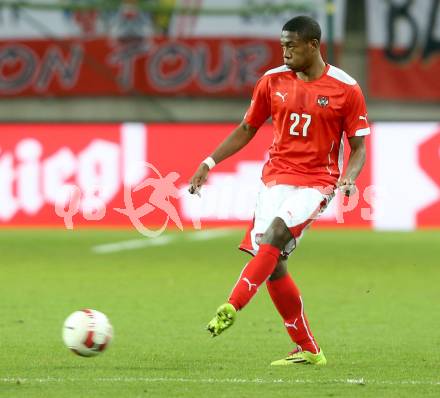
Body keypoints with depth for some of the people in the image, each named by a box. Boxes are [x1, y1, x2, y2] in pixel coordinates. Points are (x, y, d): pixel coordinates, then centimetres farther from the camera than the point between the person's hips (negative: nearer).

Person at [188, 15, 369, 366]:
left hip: (317, 181, -4)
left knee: (276, 231, -30)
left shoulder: (346, 89, -5)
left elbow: (358, 146, 0)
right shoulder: (273, 81, 5)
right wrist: (209, 163, 7)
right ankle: (307, 350, 7)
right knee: (273, 263, -3)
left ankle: (232, 307, -33)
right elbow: (246, 130, 15)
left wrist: (349, 177, -19)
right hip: (277, 176, 4)